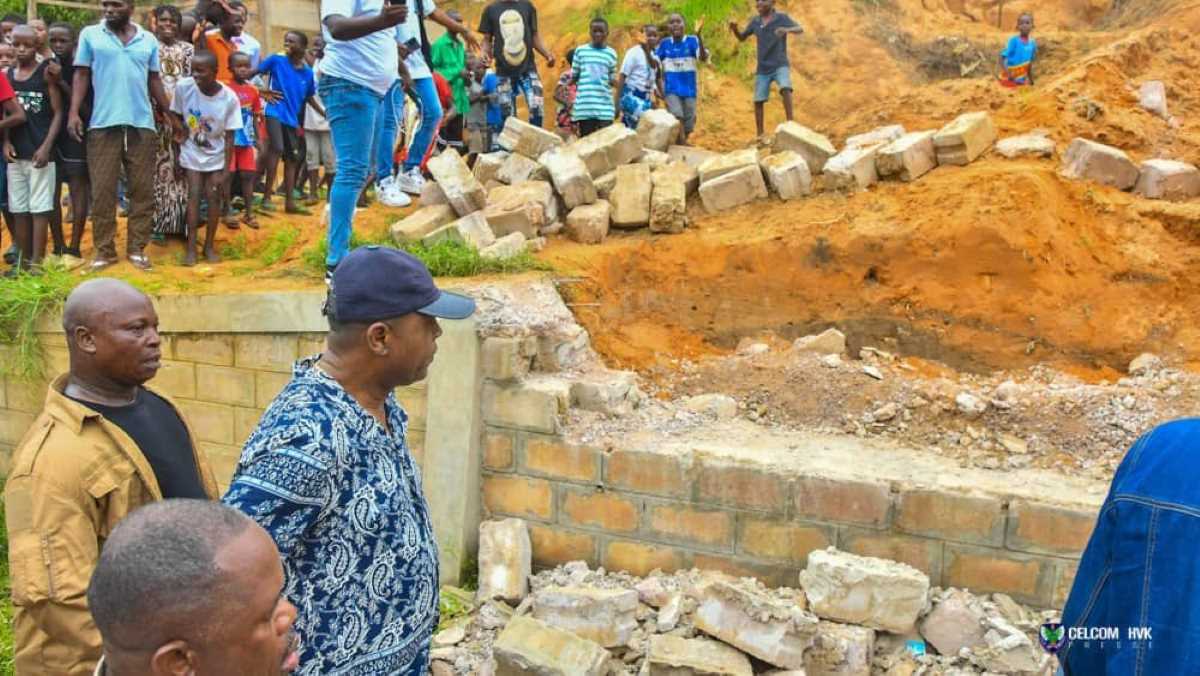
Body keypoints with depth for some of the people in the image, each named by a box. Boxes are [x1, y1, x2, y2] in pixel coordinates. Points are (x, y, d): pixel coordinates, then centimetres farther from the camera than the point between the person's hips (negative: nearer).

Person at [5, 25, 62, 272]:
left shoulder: (46, 73, -3)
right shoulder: (7, 74, 10)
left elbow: (58, 113, -5)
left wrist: (46, 147, -13)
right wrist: (6, 141, -3)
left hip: (39, 151, -5)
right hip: (15, 152, 5)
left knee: (39, 208, -4)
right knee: (18, 209, 8)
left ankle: (37, 262, -3)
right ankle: (24, 260, 17)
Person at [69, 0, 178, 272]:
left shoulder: (148, 40, 9)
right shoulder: (90, 35, 5)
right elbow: (82, 75, 3)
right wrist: (74, 112, -7)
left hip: (142, 124, 2)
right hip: (103, 125, -2)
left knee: (142, 190, 4)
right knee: (102, 191, 1)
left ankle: (137, 248, 13)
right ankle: (104, 250, 9)